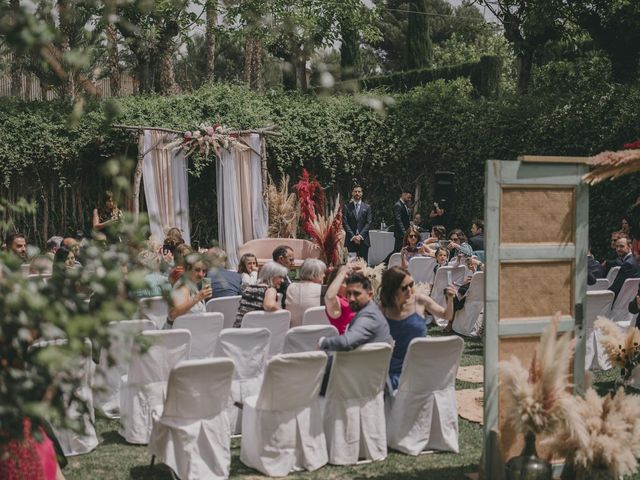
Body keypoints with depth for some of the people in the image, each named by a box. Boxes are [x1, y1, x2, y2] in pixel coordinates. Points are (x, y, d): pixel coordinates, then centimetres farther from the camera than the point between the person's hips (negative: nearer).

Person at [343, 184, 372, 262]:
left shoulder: (367, 207, 10)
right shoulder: (347, 207, 7)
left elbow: (368, 223, 3)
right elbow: (344, 223, 0)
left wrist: (360, 235, -9)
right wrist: (353, 236, -10)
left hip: (363, 239, 1)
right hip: (350, 240, -1)